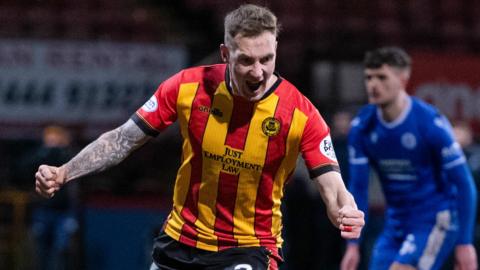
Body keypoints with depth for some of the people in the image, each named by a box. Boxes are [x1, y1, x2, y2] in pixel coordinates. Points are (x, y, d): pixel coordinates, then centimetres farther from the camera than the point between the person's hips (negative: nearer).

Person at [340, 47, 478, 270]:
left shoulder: (432, 124, -17)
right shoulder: (361, 127, -3)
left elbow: (464, 184, -12)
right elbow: (357, 188, 2)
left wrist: (464, 242, -12)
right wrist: (353, 244, -3)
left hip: (435, 221, -6)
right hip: (396, 224, 6)